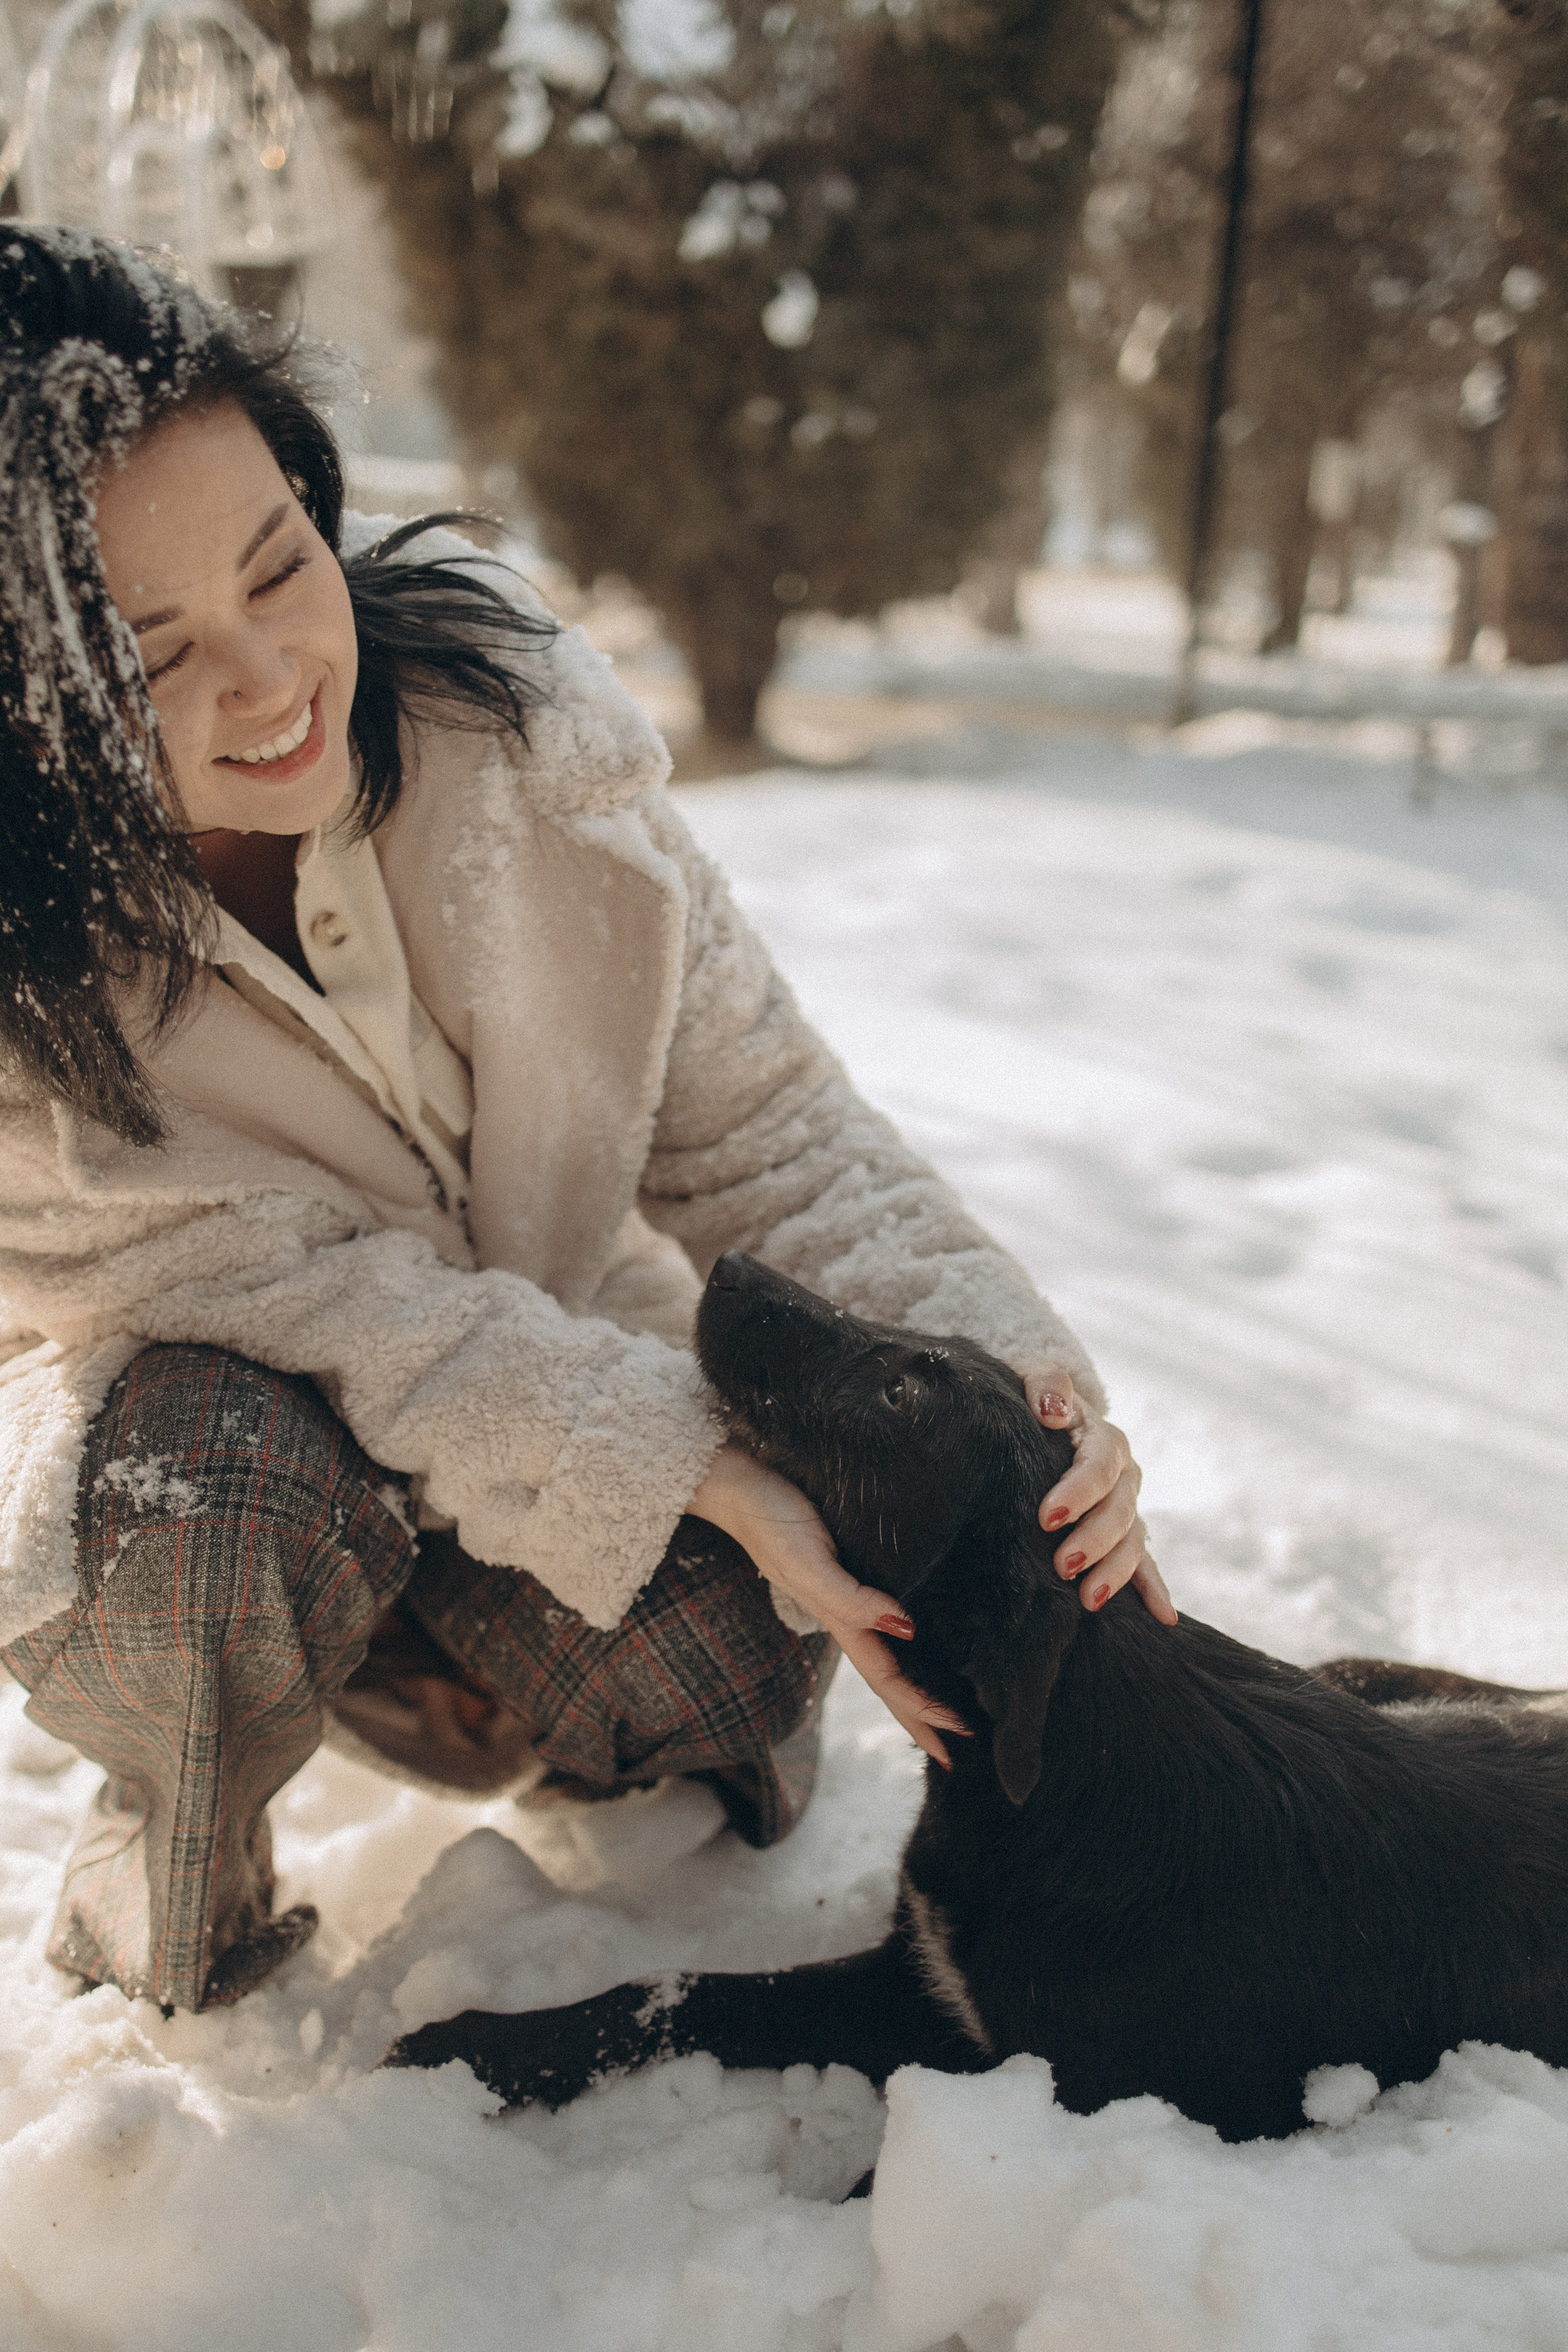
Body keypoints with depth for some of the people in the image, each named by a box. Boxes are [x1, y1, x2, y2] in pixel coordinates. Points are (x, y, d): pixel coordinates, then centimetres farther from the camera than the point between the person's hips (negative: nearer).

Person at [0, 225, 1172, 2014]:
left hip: (551, 1384, 3)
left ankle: (443, 1693, 16)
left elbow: (761, 1128, -14)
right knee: (222, 1474, -36)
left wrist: (999, 1376, -28)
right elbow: (311, 1296, -30)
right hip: (148, 1481, -2)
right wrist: (710, 1469, -38)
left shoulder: (515, 727, -19)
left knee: (723, 1671, -22)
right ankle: (161, 1874, -1)